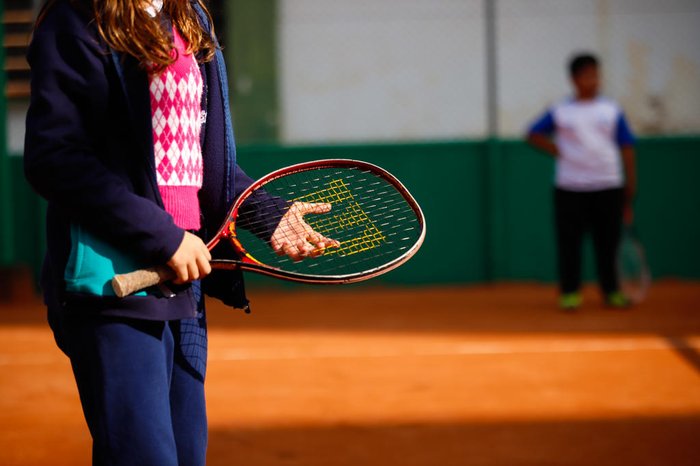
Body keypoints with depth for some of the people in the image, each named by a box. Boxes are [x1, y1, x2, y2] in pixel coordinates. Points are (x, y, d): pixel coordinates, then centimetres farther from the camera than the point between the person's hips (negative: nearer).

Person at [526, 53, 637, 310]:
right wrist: (557, 151, -3)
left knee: (608, 241, 3)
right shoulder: (560, 112, 5)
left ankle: (611, 291, 15)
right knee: (569, 242, 0)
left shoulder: (612, 110, 7)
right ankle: (570, 293, 10)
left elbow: (627, 150, 7)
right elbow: (534, 134, 13)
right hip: (570, 189, -1)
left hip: (607, 187, 1)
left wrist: (629, 194, 2)